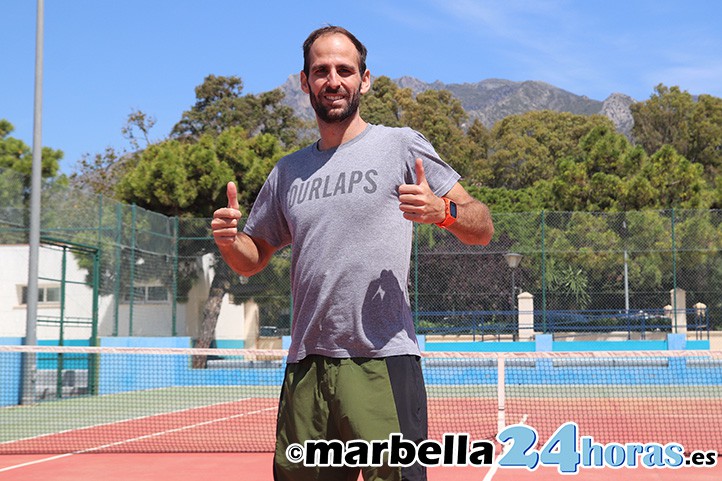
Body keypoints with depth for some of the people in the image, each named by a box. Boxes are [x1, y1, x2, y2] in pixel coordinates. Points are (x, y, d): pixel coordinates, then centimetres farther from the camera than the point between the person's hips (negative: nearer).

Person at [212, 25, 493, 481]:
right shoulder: (288, 172, 17)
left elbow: (482, 229, 1)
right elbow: (252, 259, 24)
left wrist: (442, 211, -20)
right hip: (305, 367, 5)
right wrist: (229, 238, 2)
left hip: (383, 362, -4)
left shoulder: (401, 145, 3)